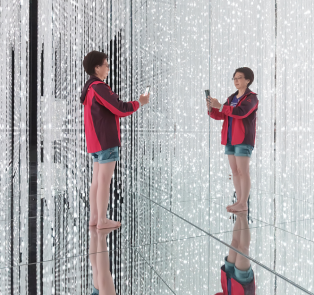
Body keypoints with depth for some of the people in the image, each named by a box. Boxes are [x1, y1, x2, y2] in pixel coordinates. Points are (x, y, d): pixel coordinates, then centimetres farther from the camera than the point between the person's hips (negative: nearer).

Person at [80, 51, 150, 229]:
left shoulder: (89, 88, 18)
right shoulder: (99, 87, -13)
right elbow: (119, 109, -16)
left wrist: (133, 105, 13)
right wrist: (139, 103, -1)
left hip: (96, 142, 10)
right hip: (106, 141, -10)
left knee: (97, 181, 11)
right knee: (104, 181, -5)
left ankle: (94, 217, 18)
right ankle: (102, 220, 2)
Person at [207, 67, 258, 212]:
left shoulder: (251, 97, -3)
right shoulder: (232, 98, 19)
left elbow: (241, 112, -22)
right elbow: (221, 115, 9)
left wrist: (220, 106, -25)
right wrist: (211, 108, -10)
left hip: (243, 139, -7)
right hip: (230, 139, 7)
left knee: (242, 171, -6)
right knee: (234, 171, 8)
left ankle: (244, 204, 1)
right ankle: (239, 201, 16)